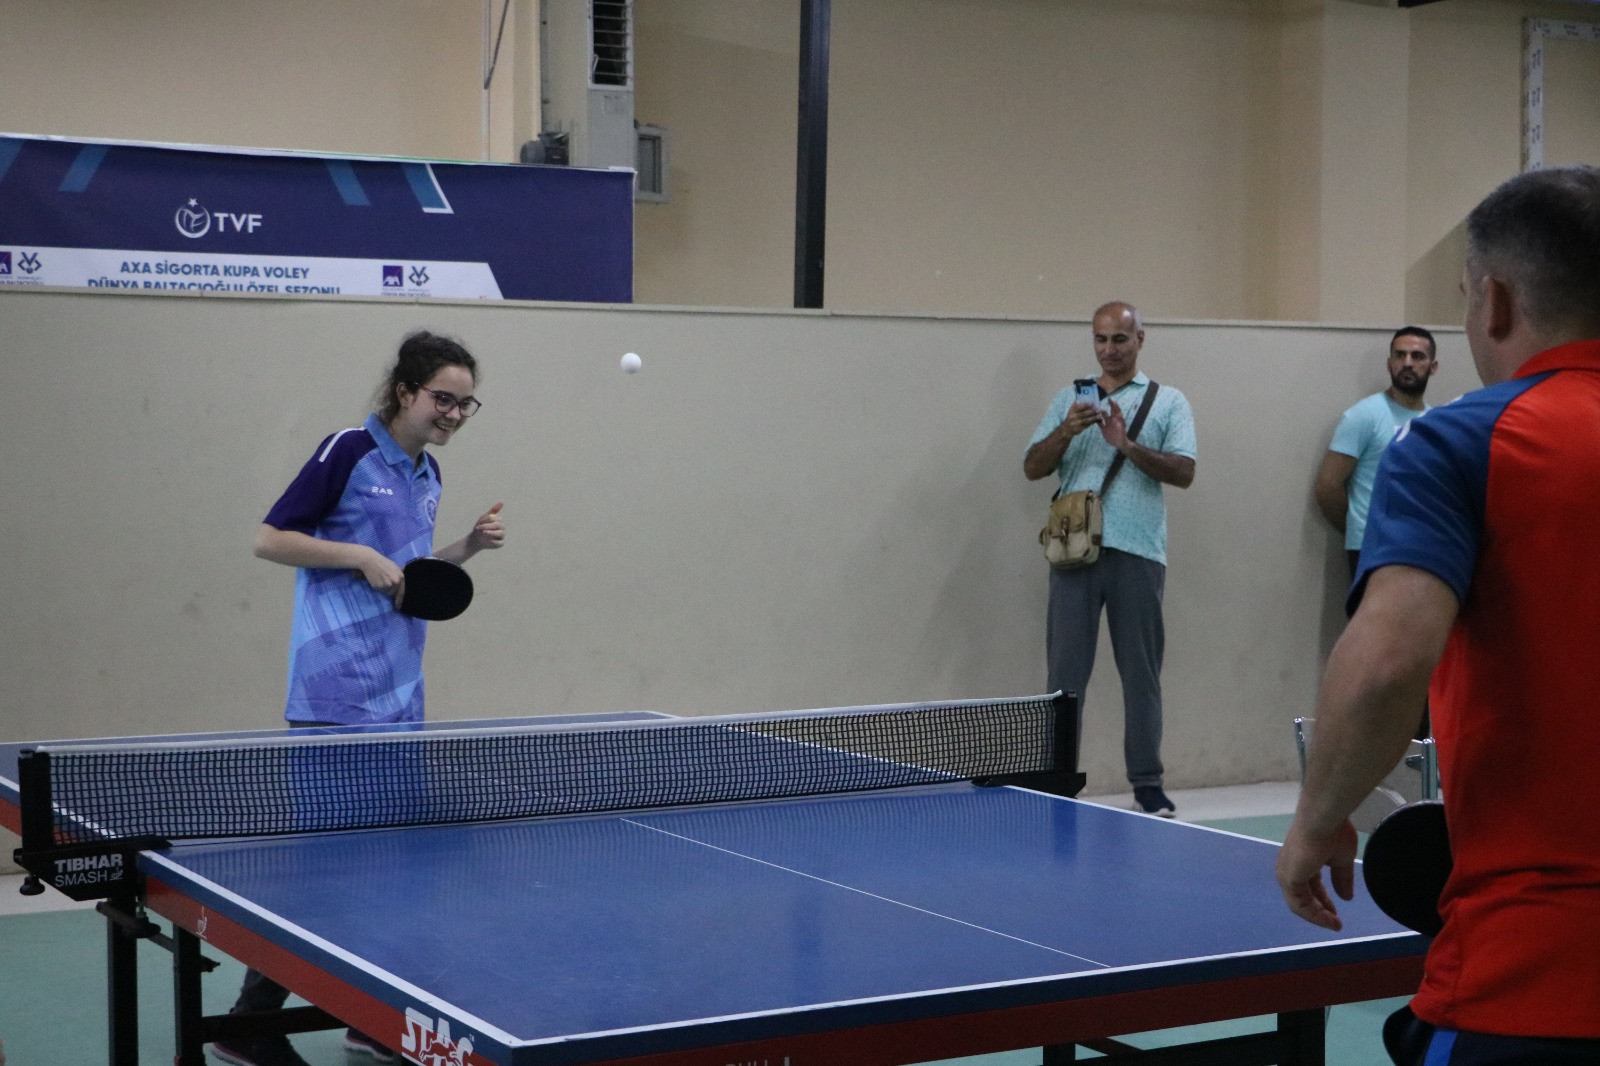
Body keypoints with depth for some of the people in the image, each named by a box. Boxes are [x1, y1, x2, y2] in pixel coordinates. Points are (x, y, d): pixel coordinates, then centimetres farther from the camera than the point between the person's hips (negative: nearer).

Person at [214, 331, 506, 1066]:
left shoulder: (426, 475, 14)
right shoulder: (349, 452, -9)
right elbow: (269, 539, -9)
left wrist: (468, 547, 7)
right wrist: (359, 554, -18)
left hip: (399, 701, 8)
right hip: (335, 697, -8)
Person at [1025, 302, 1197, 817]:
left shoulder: (1168, 402, 9)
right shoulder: (1069, 399, 17)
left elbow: (1184, 472, -3)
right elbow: (1032, 468, 9)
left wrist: (1128, 445, -15)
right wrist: (1066, 432, -9)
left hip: (1137, 553, -1)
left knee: (1141, 672, 3)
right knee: (1066, 670, 0)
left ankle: (1147, 784, 9)